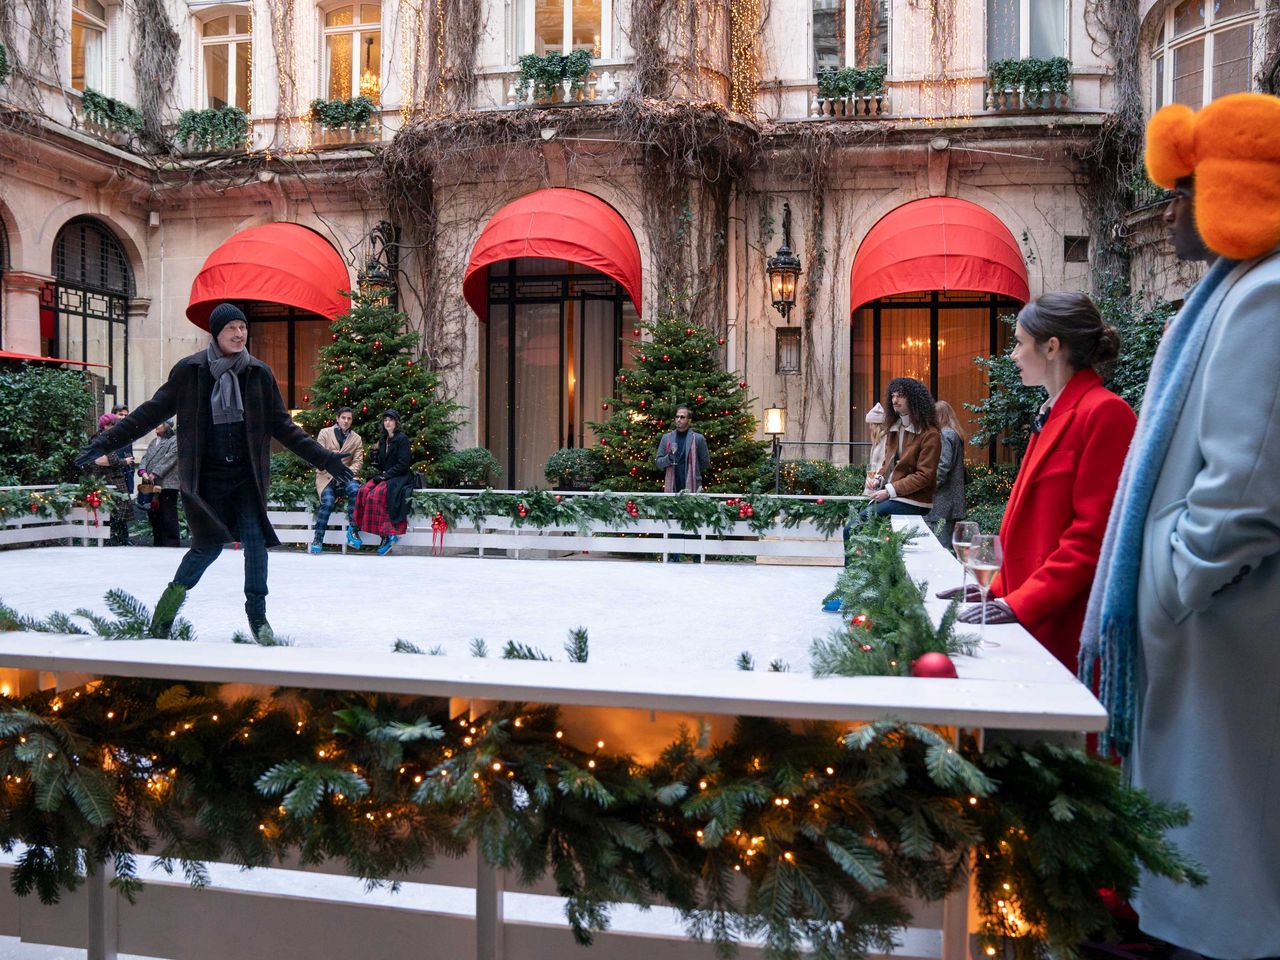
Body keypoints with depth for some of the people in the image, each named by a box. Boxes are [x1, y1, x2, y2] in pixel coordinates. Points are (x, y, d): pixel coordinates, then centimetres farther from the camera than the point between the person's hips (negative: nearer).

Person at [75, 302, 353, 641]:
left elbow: (281, 425, 9)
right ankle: (175, 593, 20)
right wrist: (105, 443, 1)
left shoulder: (259, 373, 3)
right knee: (209, 543, -7)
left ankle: (257, 614, 6)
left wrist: (324, 458, 5)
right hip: (206, 476, -2)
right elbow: (153, 412, 4)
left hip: (247, 476, 2)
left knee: (254, 539, -8)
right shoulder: (190, 370, -1)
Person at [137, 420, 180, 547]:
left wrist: (154, 474, -18)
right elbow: (145, 458, 13)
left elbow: (169, 458, -12)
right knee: (153, 516, 11)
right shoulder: (153, 442, 23)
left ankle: (172, 544, -4)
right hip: (151, 485, 8)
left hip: (167, 485, -8)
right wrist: (143, 472, -7)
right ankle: (158, 543, 19)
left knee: (168, 517, -8)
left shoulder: (175, 440, -1)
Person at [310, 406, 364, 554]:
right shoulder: (325, 433, 8)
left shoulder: (356, 438, 12)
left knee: (355, 490, -33)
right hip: (326, 475, -1)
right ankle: (318, 538, -17)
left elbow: (358, 461, 4)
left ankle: (352, 529, -21)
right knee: (328, 501, -28)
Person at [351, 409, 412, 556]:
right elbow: (381, 465, 19)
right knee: (364, 490, -21)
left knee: (377, 494, -30)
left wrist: (386, 475, -15)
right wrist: (375, 454, -1)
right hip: (384, 476, 7)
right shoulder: (383, 440, 18)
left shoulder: (402, 439, -5)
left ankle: (386, 535, -28)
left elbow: (403, 464, -12)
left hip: (399, 478, -7)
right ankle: (356, 528, -25)